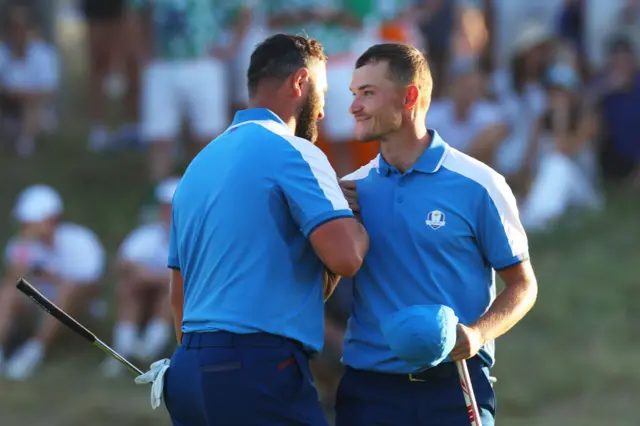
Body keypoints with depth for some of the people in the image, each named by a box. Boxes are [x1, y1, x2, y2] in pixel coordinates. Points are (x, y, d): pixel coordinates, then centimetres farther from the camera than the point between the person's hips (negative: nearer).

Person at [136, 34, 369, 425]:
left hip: (190, 368, 8)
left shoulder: (201, 162, 19)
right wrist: (357, 226, 3)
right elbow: (345, 257, -18)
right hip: (258, 366, -8)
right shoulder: (292, 152, -7)